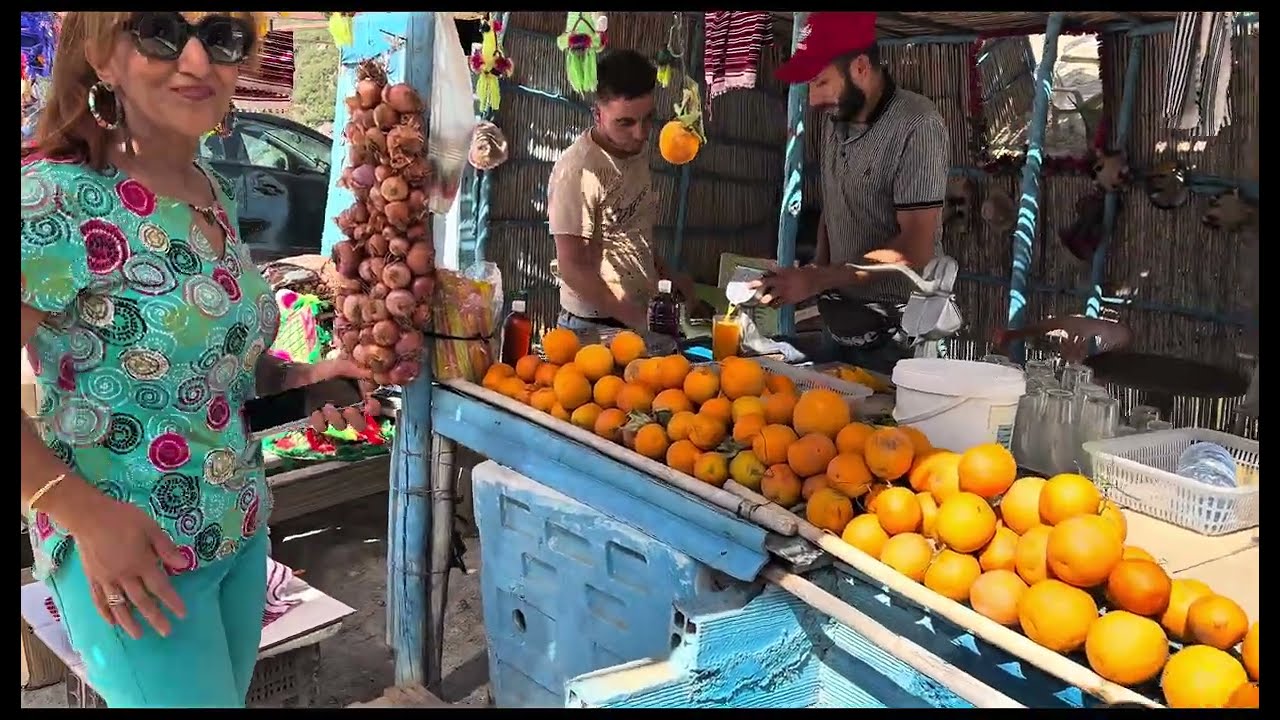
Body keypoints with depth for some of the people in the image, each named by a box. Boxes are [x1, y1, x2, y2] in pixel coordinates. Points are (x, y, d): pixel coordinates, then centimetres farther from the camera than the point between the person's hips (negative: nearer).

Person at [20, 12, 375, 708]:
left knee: (223, 694, 23)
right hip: (132, 559, -7)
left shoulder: (214, 193, 2)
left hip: (240, 534, 7)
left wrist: (301, 379, -4)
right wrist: (84, 513, -25)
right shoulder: (53, 198, -20)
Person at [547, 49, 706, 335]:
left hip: (644, 314, 7)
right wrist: (637, 321, -20)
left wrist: (666, 275, 6)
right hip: (596, 326, -7)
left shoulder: (636, 152, 4)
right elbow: (572, 267, -20)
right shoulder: (579, 171, -20)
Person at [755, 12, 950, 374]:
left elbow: (915, 248, -22)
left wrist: (818, 280, -24)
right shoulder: (835, 120, 6)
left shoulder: (916, 126, -17)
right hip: (841, 328, 7)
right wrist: (818, 270, 0)